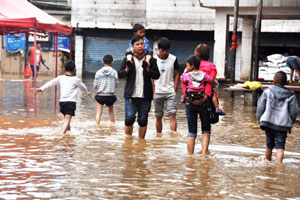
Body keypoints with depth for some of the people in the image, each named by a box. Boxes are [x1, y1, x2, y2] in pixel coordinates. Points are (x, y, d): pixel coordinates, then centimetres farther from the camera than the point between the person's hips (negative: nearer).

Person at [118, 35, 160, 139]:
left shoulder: (151, 60, 6)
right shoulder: (127, 60, 7)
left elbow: (157, 75, 1)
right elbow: (120, 75, 6)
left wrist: (148, 69, -16)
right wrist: (127, 69, -13)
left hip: (145, 96, 1)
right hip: (131, 95, 0)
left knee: (143, 120, 4)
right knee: (129, 118, -7)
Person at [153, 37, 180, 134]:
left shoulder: (173, 59, 2)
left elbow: (176, 75, 7)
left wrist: (175, 90, -1)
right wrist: (153, 91, -2)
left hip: (170, 92, 0)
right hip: (158, 92, 0)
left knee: (172, 115, -10)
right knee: (158, 117, 6)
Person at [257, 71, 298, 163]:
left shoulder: (267, 92, -2)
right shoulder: (291, 96, 1)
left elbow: (260, 107, -2)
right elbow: (294, 112, 1)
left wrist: (260, 119, 10)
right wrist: (290, 124, 14)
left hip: (268, 123, 1)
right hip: (283, 125, -1)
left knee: (269, 145, 17)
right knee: (280, 147, -2)